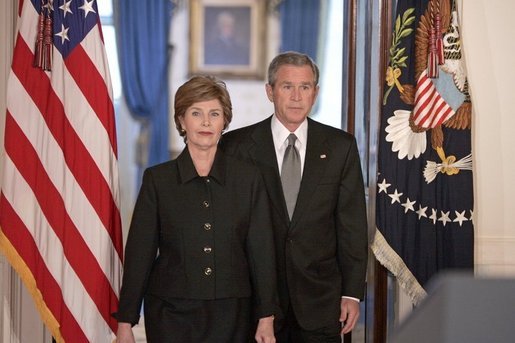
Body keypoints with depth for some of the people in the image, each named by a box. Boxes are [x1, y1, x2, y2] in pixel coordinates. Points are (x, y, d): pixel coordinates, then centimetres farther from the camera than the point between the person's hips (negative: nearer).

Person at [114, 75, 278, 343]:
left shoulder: (248, 178, 3)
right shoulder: (157, 179, 1)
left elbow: (261, 250, 3)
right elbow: (139, 252, 1)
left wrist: (266, 317, -1)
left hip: (230, 314, 1)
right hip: (171, 313, -1)